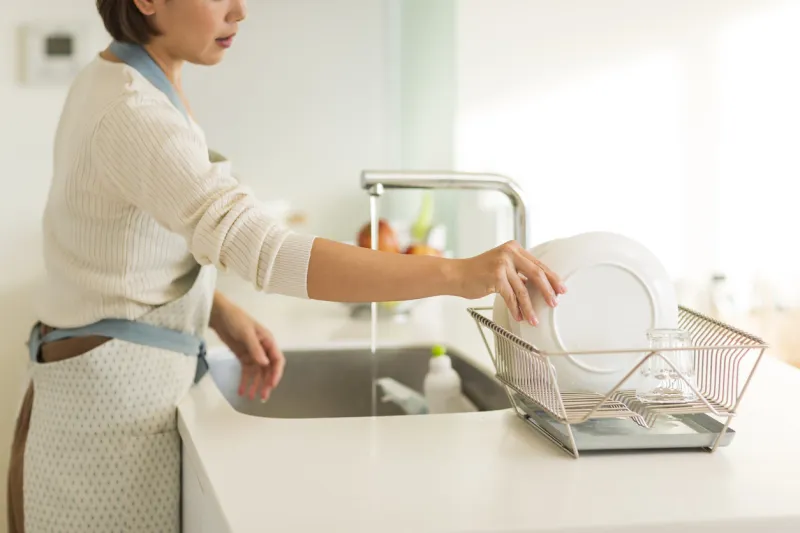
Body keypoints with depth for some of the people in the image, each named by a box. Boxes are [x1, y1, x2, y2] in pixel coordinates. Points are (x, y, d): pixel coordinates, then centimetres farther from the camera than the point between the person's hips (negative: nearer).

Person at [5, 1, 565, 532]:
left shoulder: (111, 81, 7)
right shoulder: (134, 113, -23)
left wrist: (225, 316, 2)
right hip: (113, 398, -9)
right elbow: (264, 249, -34)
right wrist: (457, 274, -36)